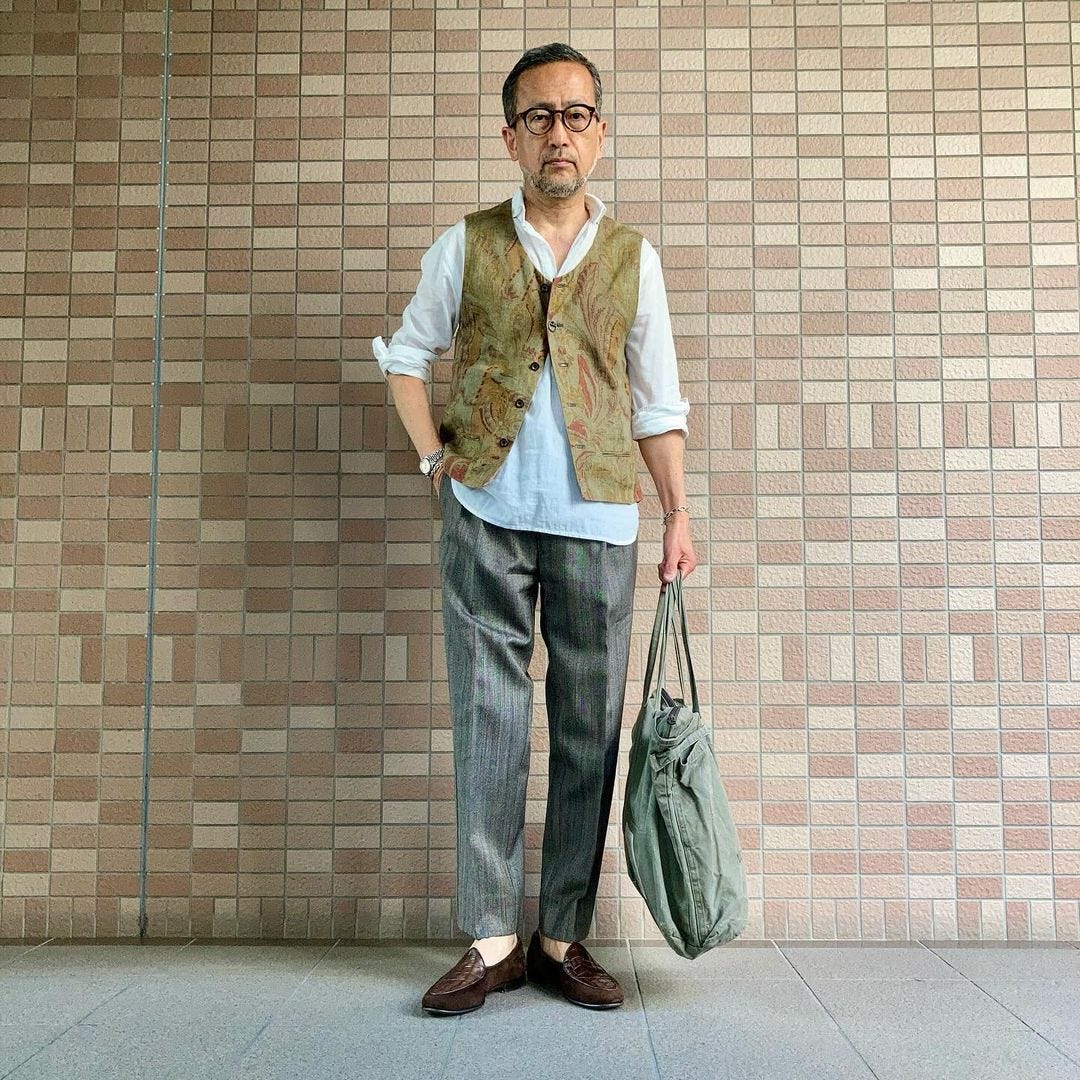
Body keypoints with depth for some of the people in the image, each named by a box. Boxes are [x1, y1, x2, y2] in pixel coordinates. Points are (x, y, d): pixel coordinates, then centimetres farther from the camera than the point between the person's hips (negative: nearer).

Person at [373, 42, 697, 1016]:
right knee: (488, 725, 0)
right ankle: (492, 940, 11)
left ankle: (565, 937, 16)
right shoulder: (466, 247, 8)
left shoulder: (633, 257, 10)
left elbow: (658, 403, 12)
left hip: (598, 517, 1)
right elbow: (406, 357, 17)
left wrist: (678, 514, 5)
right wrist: (434, 456, 2)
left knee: (588, 730, 3)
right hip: (487, 512, 0)